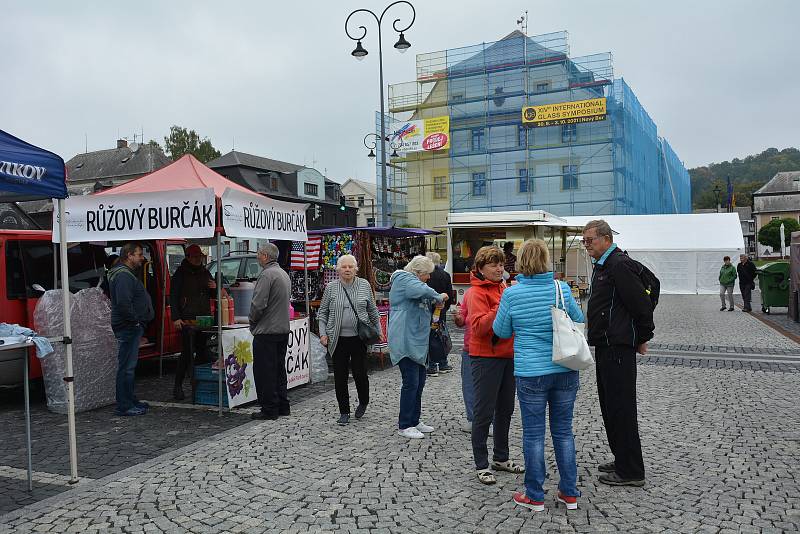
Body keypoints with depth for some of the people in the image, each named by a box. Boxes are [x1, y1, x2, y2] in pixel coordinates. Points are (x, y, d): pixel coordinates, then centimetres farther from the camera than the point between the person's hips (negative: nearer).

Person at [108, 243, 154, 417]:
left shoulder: (126, 274, 19)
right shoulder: (123, 276, -17)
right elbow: (123, 303, -28)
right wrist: (135, 320, -18)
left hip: (131, 327, 11)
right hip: (128, 327, -11)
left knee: (129, 366, 17)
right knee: (127, 367, -6)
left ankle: (130, 400, 27)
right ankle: (124, 406, -2)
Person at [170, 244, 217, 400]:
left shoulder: (205, 272, 17)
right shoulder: (181, 273, 1)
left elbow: (213, 296, 25)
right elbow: (173, 296, -4)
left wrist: (214, 288, 2)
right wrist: (176, 318, -13)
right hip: (187, 320, -5)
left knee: (203, 352, 4)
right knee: (187, 353, -8)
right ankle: (178, 386, 1)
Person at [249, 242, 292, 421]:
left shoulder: (267, 275, -16)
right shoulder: (284, 274, 14)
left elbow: (259, 303, -21)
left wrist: (252, 320, -2)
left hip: (266, 332, -9)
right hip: (283, 329, 9)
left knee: (264, 372, -2)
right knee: (279, 369, 15)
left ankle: (269, 410, 2)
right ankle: (282, 406, 21)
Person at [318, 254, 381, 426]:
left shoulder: (364, 285, 4)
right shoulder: (331, 287, 2)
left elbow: (373, 311, 12)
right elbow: (322, 313, 8)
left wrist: (378, 331, 12)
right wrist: (323, 333, -1)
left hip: (359, 338, 0)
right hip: (338, 339, 1)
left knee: (360, 373, -1)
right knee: (340, 376, 3)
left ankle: (363, 402, 28)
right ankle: (344, 411, 18)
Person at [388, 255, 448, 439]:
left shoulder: (411, 280, 22)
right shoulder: (404, 279, -10)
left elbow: (421, 306, 26)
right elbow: (422, 290, -30)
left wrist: (435, 302, 7)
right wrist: (438, 297, -14)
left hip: (417, 341, 11)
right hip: (405, 342, -11)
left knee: (419, 381, 14)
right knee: (411, 382, -8)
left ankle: (414, 420, 25)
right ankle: (404, 425, 1)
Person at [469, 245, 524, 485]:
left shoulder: (504, 288, 12)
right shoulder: (477, 292, -11)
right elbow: (478, 326, -23)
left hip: (508, 355, 8)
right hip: (486, 358, -8)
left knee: (505, 410, 16)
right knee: (484, 412, 0)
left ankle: (501, 458, 31)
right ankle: (481, 465, 10)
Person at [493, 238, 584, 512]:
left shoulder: (512, 294, -9)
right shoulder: (562, 288, -2)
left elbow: (501, 331, 3)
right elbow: (580, 321, 11)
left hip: (531, 373, -3)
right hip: (565, 369, 3)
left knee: (534, 434, 7)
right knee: (563, 431, 14)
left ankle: (535, 497, 17)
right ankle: (569, 493, 24)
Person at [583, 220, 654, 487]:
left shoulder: (620, 265, -16)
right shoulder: (602, 266, 18)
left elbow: (641, 303, -19)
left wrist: (642, 338, -9)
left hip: (618, 347, -11)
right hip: (605, 345, 11)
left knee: (621, 408, -5)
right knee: (609, 405, 17)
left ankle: (631, 471, 3)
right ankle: (622, 460, 29)